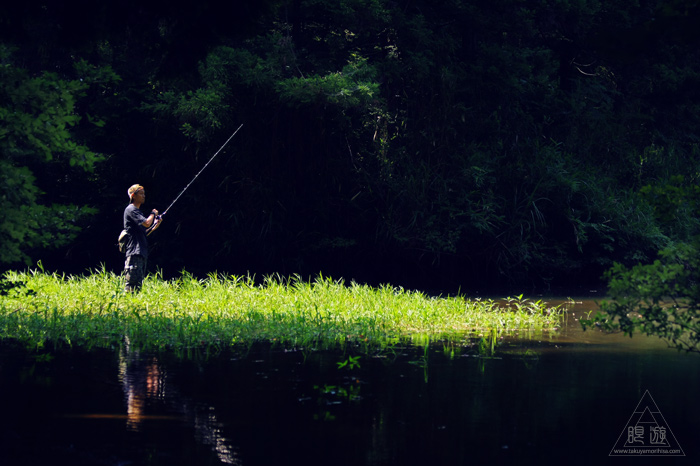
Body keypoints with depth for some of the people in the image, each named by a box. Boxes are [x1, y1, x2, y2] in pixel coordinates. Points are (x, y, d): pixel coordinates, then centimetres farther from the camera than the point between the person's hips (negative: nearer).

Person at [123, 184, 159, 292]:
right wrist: (153, 213, 0)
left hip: (142, 254, 10)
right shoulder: (131, 209, -7)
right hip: (134, 253, -10)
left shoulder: (137, 211, 23)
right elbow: (147, 223, -18)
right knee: (132, 285, -15)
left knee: (138, 285, 7)